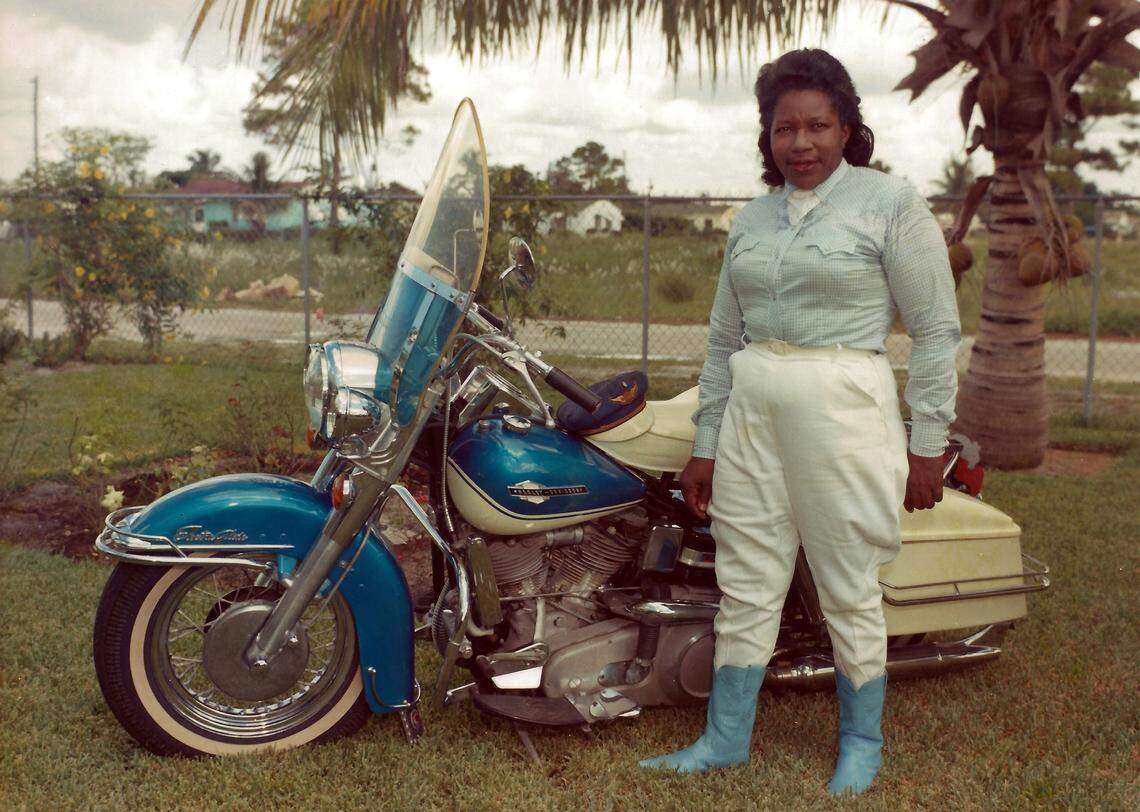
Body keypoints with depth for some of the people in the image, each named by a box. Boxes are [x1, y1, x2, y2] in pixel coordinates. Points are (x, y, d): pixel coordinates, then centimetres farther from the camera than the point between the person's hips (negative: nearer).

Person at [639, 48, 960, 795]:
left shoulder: (891, 204, -2)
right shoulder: (751, 220, 13)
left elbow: (936, 332, -3)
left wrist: (928, 444, -6)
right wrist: (705, 445, 12)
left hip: (844, 409, -5)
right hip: (751, 411, 5)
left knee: (850, 591, 5)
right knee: (746, 586, 10)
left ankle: (862, 741, 25)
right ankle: (727, 738, 24)